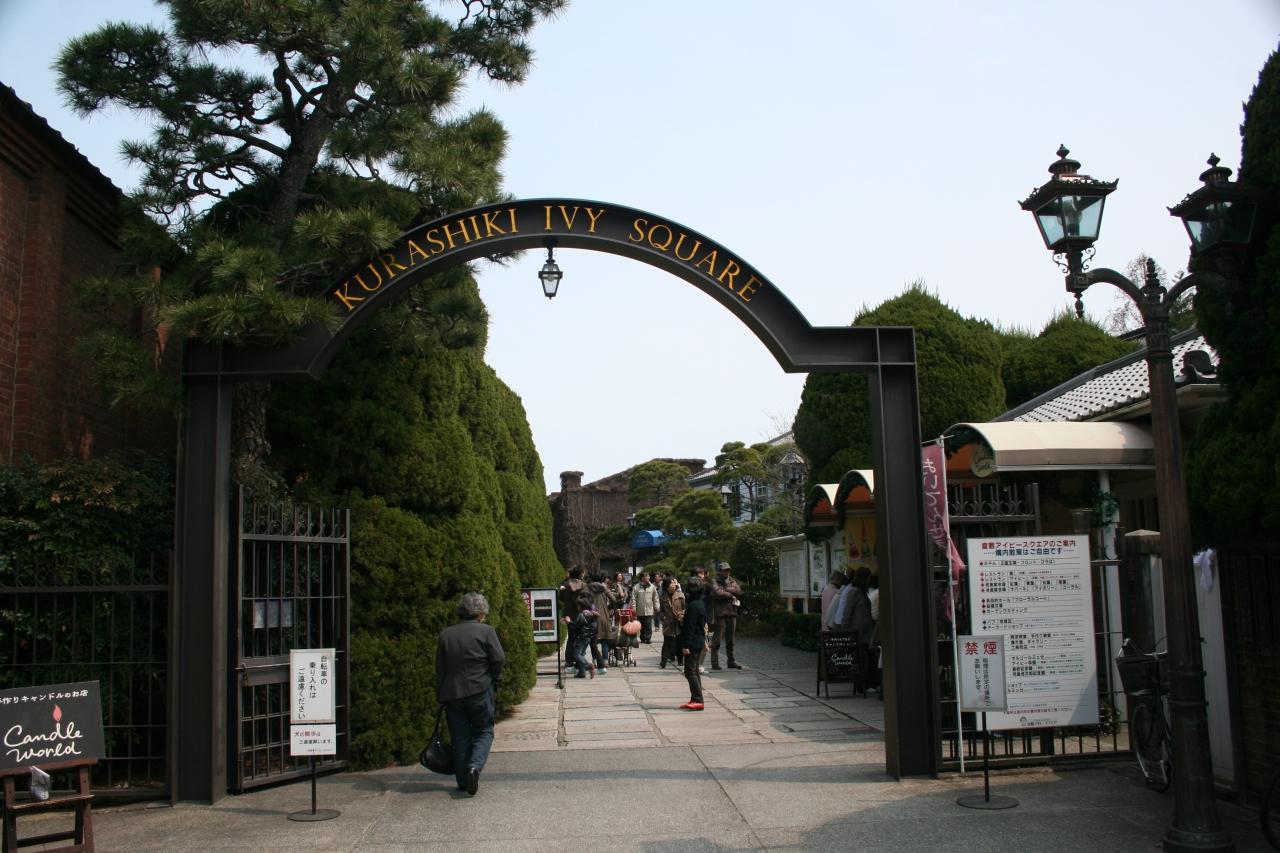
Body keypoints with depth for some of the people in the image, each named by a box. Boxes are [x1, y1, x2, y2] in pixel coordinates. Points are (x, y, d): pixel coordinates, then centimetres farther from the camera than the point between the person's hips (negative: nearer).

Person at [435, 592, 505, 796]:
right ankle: (475, 766, -13)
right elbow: (499, 659, -9)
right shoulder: (486, 631, -5)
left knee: (460, 737, 11)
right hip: (479, 691, -3)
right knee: (484, 731, 9)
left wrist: (440, 695, 13)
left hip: (451, 693, 3)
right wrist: (495, 681, 9)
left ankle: (463, 780, 12)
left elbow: (439, 668, 8)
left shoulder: (445, 634, 7)